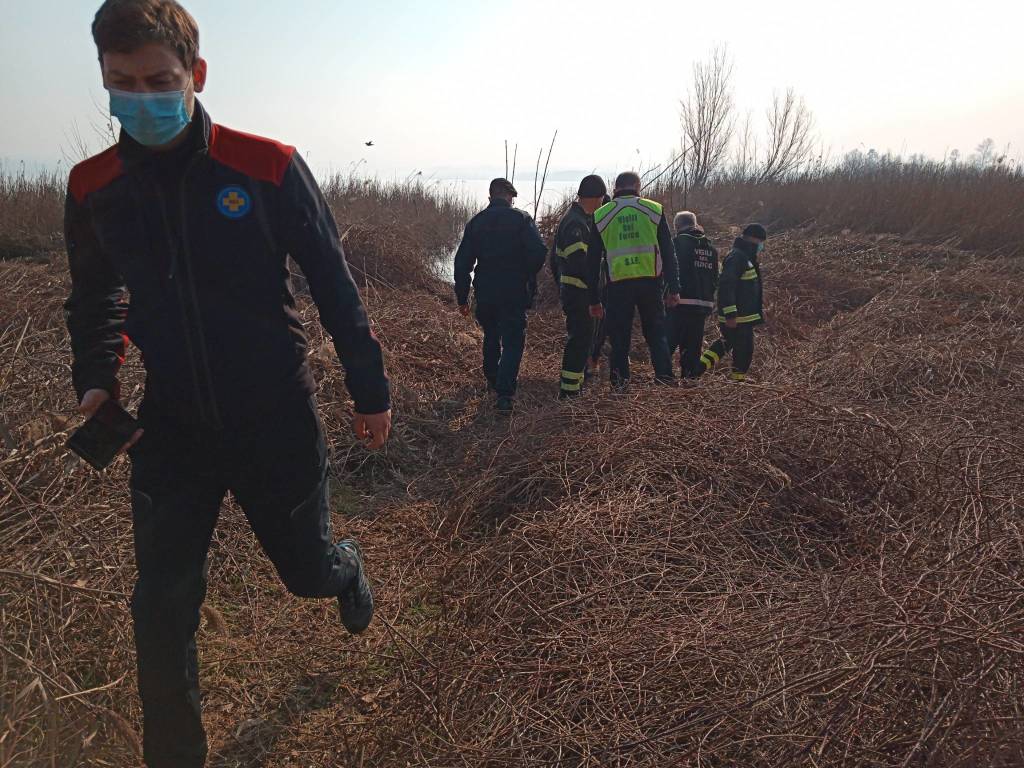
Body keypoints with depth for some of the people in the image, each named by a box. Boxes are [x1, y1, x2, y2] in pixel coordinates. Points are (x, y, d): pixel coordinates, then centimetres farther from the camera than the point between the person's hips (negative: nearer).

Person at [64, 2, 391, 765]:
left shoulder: (268, 168, -12)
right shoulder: (93, 188, -1)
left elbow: (334, 286, -6)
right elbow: (95, 299, 15)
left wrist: (371, 391, -4)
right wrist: (96, 380, 0)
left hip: (277, 420, -2)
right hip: (172, 428, 3)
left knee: (310, 571, 14)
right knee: (162, 609, 6)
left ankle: (348, 564, 53)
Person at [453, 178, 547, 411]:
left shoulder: (476, 222, 6)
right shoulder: (521, 218, -5)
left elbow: (462, 262, 3)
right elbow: (539, 251, -17)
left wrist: (462, 298, 8)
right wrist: (529, 276, 3)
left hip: (485, 293, 4)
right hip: (515, 293, -4)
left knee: (491, 337, 24)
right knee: (513, 341, 1)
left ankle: (492, 380, 38)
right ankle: (505, 394, -10)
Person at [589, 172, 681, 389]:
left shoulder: (600, 216, 5)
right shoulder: (654, 210, 4)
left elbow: (593, 259, 6)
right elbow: (668, 253, 3)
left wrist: (593, 297, 10)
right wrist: (674, 288, 6)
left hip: (618, 284, 0)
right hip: (651, 281, 0)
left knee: (619, 333, 10)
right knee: (656, 330, 15)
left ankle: (619, 383, 12)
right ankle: (664, 375, 11)